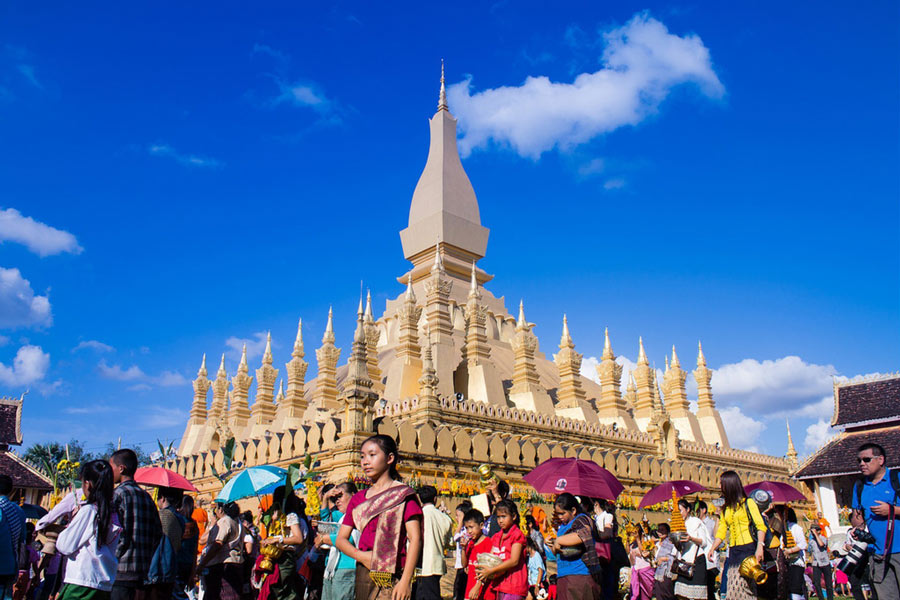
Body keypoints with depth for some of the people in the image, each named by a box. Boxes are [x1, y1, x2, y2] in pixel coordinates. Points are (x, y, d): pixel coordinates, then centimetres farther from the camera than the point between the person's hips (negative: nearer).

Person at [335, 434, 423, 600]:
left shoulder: (403, 494, -1)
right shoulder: (358, 499, 15)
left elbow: (415, 539, -8)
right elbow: (341, 539, 13)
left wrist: (405, 581, -16)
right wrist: (361, 556, -7)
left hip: (392, 575, -5)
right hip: (363, 573, 5)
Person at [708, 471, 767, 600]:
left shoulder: (748, 503, 2)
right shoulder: (726, 509, 20)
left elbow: (761, 526, -6)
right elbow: (721, 531, 17)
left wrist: (760, 546, -20)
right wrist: (712, 548, 3)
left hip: (748, 549, -5)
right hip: (733, 552, 6)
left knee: (739, 586, -14)